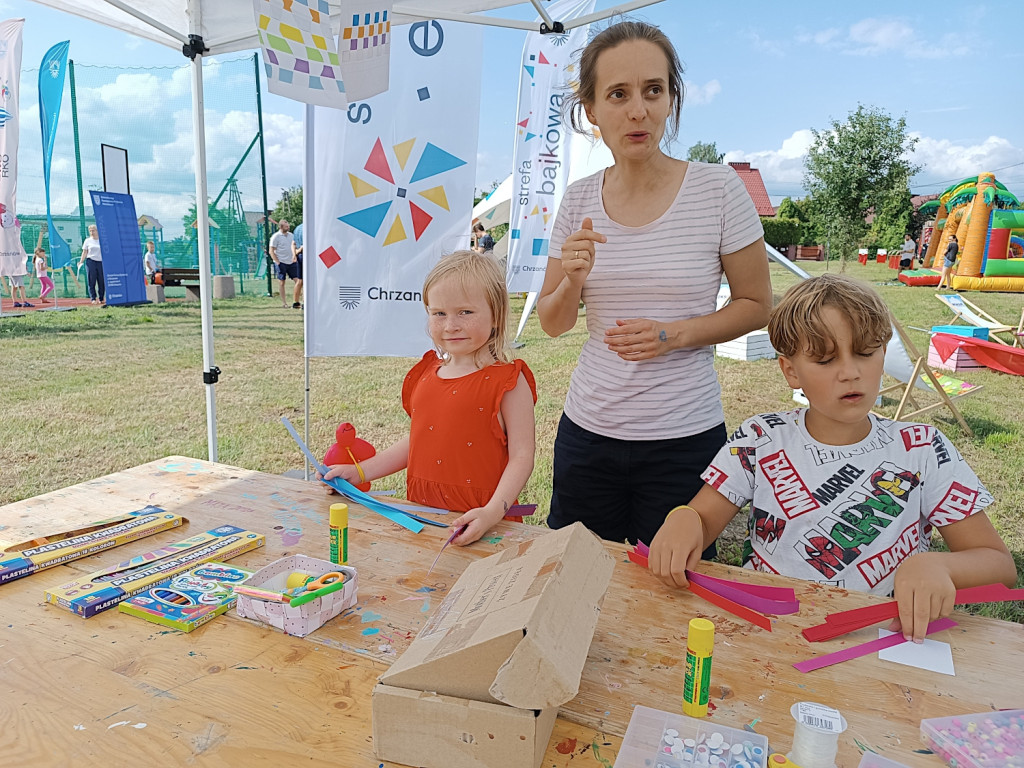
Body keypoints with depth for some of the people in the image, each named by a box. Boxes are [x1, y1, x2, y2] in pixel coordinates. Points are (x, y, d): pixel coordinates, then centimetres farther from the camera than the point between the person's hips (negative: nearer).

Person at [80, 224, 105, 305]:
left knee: (102, 282, 1)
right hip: (91, 262, 0)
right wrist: (81, 262, -1)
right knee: (91, 281, -3)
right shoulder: (88, 240, 8)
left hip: (101, 262, 0)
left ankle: (101, 298, 10)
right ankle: (93, 298, -1)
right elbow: (84, 252, 8)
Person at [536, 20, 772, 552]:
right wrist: (573, 281, -16)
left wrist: (674, 335, -17)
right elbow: (552, 324, 5)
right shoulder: (578, 200, 1)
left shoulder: (718, 189, -8)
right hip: (587, 432, 3)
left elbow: (756, 304, -1)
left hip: (685, 439, -2)